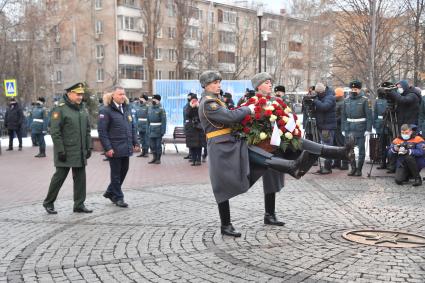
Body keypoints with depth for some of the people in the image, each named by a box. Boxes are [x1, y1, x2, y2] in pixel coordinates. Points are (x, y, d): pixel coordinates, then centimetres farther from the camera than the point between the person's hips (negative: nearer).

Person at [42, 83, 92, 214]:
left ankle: (79, 204, 15)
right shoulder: (60, 109, -10)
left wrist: (89, 147, 10)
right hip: (66, 152, -6)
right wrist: (60, 150, -17)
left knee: (80, 178, 7)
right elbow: (55, 132, -14)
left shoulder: (82, 108, 12)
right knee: (60, 176, 2)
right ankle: (48, 203, 19)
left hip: (80, 152, 7)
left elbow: (87, 130, 17)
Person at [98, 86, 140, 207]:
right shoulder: (106, 111, -9)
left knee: (123, 171, 14)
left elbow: (132, 127, 17)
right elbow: (102, 131, -12)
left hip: (126, 148, 7)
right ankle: (118, 197, 17)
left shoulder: (127, 109, 13)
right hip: (115, 149, -7)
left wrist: (135, 143, 10)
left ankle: (110, 192, 31)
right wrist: (107, 148, -16)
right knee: (116, 174, 4)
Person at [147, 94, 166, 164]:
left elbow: (164, 121, -12)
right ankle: (154, 158, 21)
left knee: (158, 145, 1)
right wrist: (148, 130, 11)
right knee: (152, 145, 8)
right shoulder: (150, 109, 11)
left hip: (158, 131, -6)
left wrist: (163, 131, -16)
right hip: (151, 130, 6)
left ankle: (158, 159, 11)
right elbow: (148, 120, 15)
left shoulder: (161, 109, -8)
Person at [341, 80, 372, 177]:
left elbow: (369, 116, -7)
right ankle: (353, 167, 19)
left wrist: (368, 129, -13)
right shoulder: (346, 100, 8)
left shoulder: (364, 100, -5)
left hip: (361, 129, -4)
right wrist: (343, 129, 7)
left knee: (361, 149, 3)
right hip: (349, 129, 4)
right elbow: (343, 115, 11)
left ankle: (359, 169, 12)